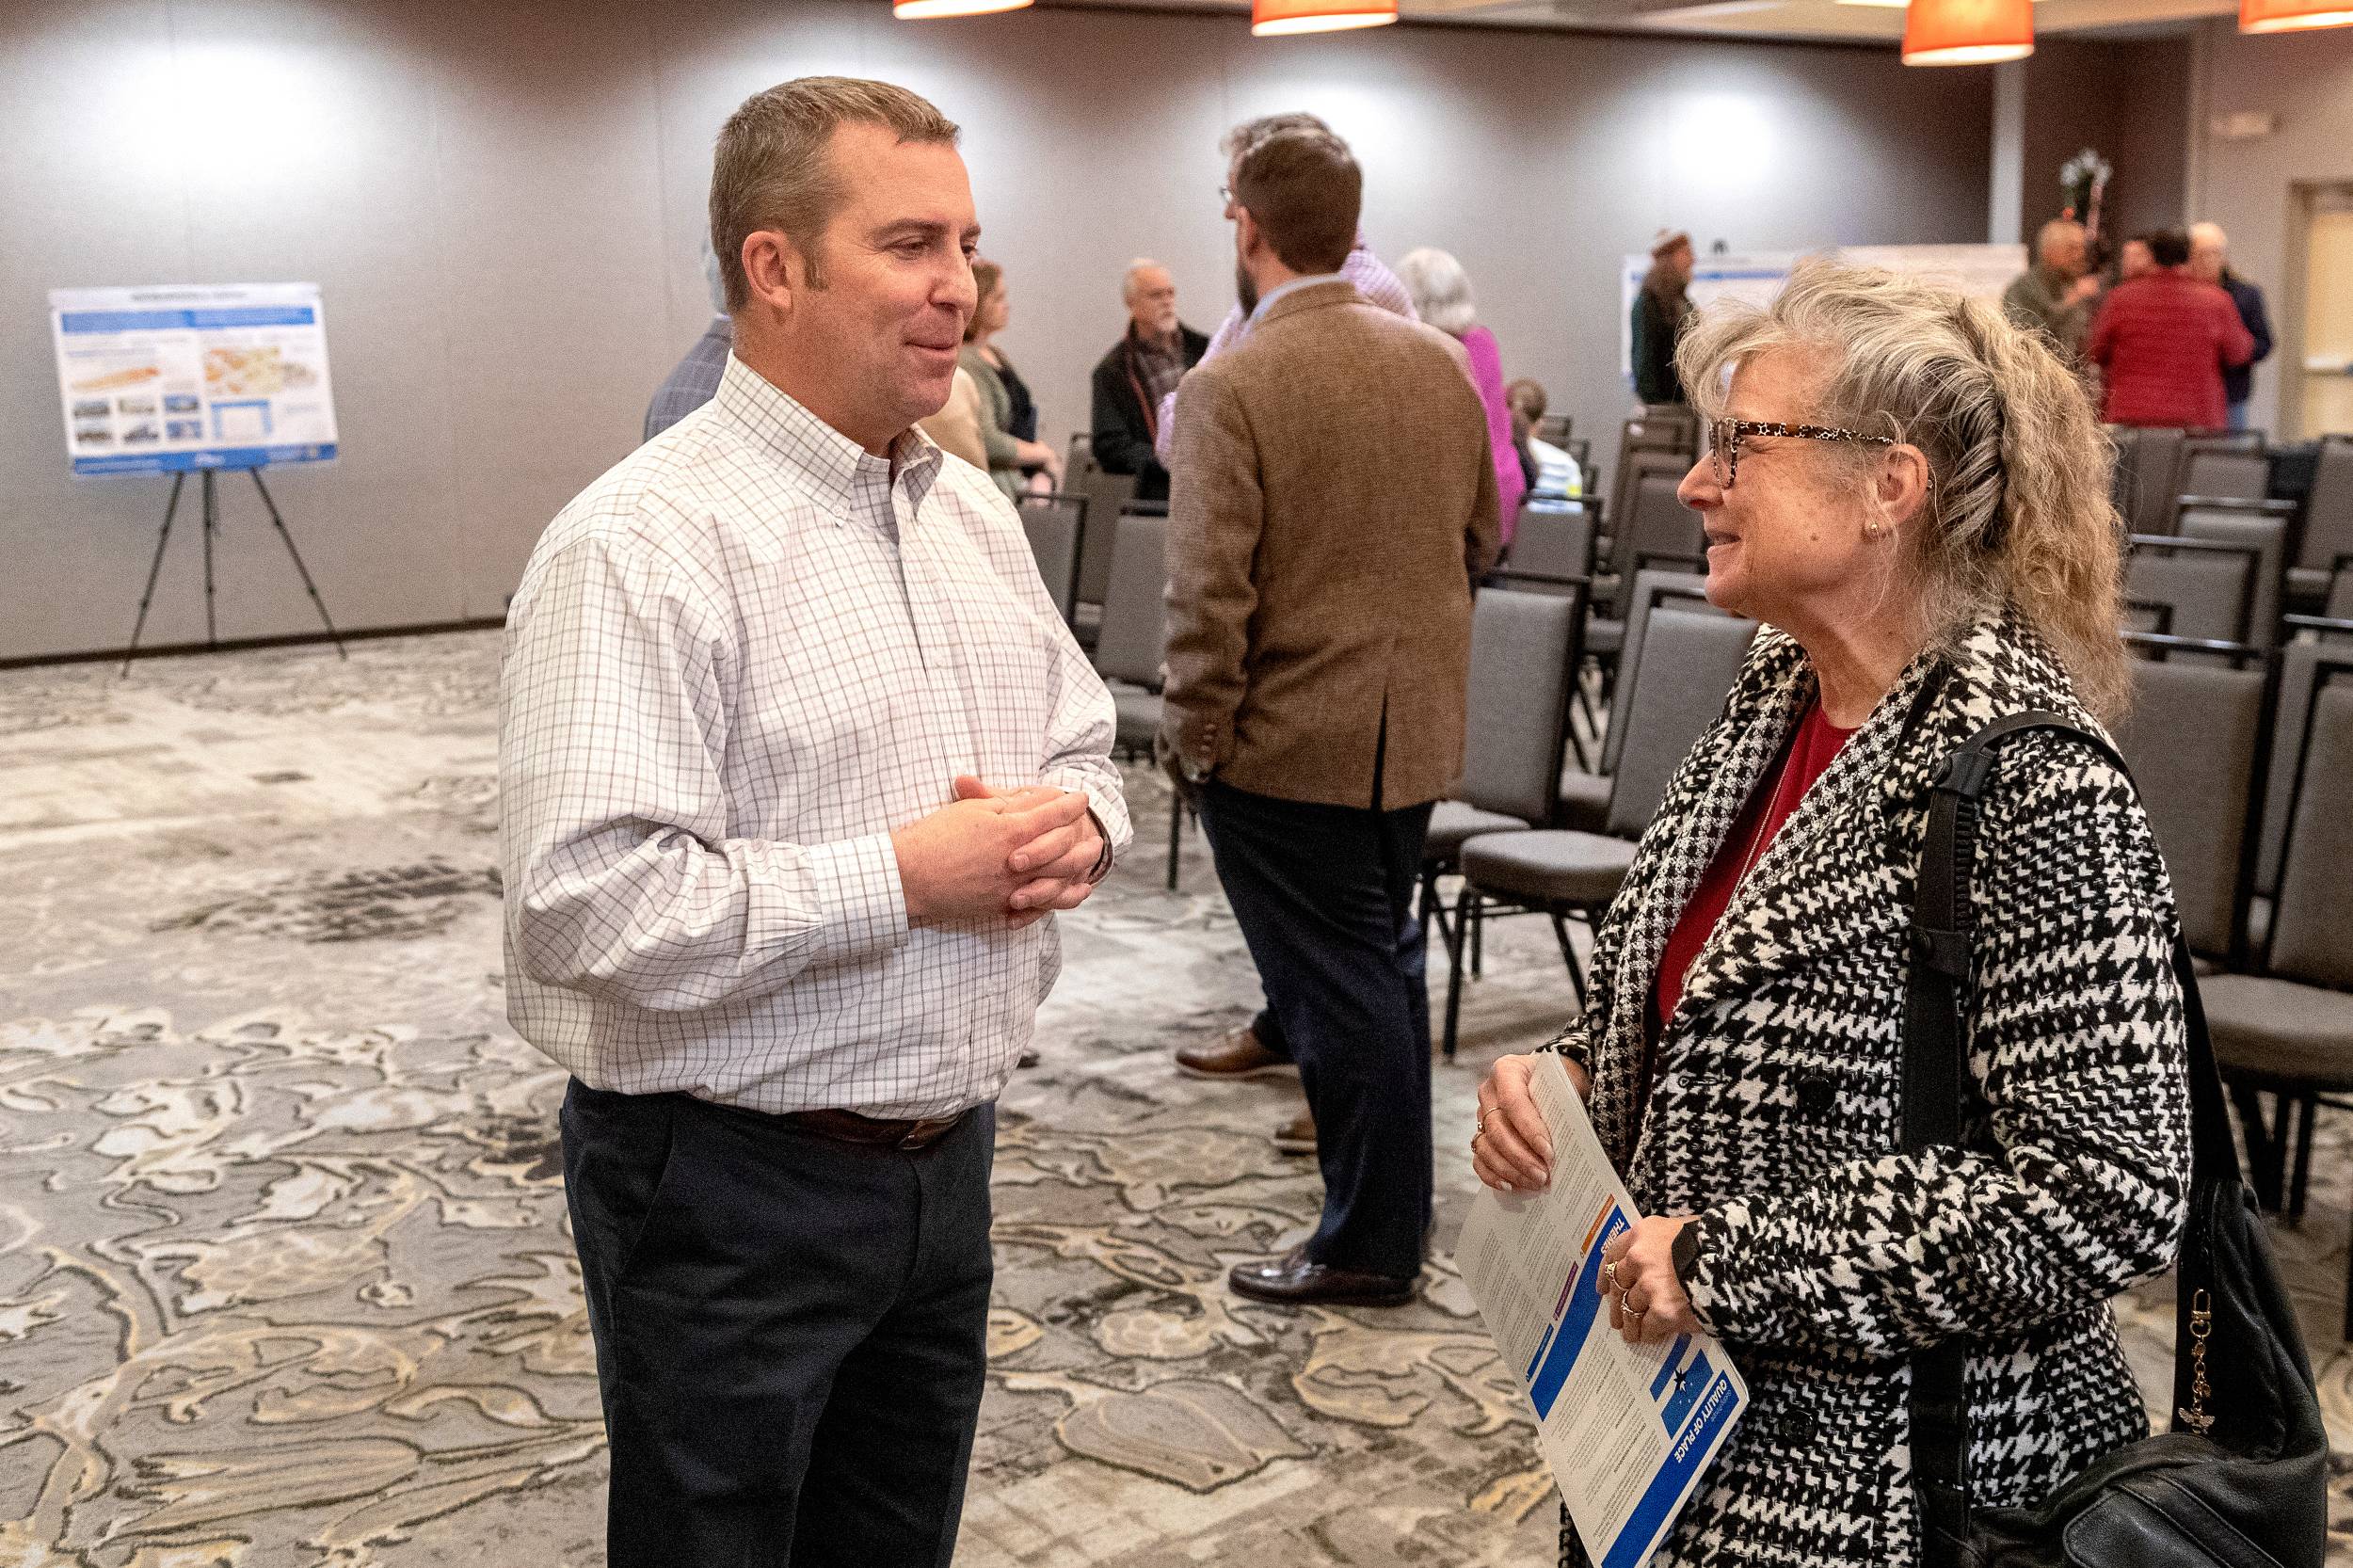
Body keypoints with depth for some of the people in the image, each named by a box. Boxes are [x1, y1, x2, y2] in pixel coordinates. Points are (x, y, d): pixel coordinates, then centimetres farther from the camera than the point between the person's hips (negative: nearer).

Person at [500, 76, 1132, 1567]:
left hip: (947, 1152, 7)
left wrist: (1076, 826, -7)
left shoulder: (976, 512, 8)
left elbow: (1086, 751, 17)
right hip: (734, 1185, -7)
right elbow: (591, 906, -28)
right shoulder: (644, 546, -19)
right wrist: (903, 876, -23)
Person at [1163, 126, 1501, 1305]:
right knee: (1383, 955, 21)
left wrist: (1191, 737, -9)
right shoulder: (1439, 362, 2)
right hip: (1415, 727, 7)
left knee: (1338, 984, 3)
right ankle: (1397, 1188, 35)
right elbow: (1480, 540, 12)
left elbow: (1209, 596, -20)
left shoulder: (1231, 386, -18)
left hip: (1289, 739, -7)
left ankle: (1369, 1243, 14)